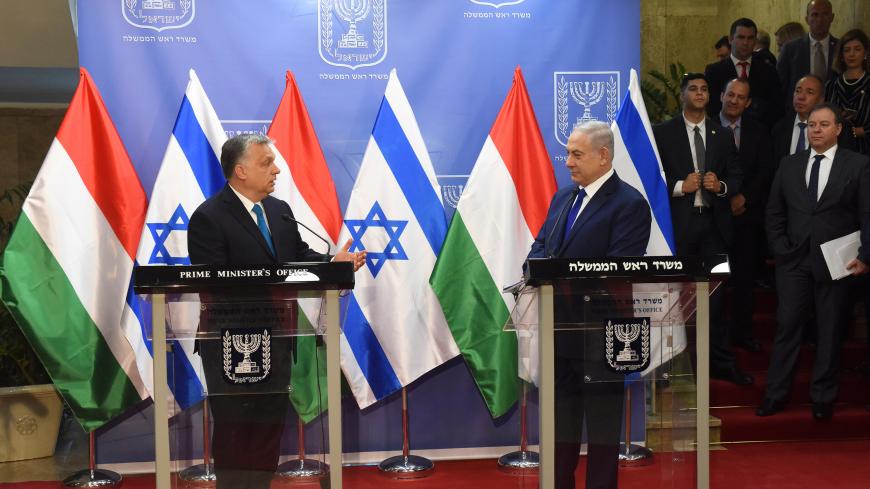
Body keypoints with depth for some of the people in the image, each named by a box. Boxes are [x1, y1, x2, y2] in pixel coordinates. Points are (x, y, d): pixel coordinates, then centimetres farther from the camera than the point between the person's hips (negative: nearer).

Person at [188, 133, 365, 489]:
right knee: (234, 432, 5)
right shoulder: (208, 218, -14)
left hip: (275, 339, 7)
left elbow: (300, 257, 11)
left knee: (269, 428, 15)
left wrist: (334, 263, -8)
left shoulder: (280, 210, 9)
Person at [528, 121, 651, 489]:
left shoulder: (629, 204, -12)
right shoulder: (562, 197, 12)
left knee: (602, 422, 7)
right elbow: (539, 246, 12)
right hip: (559, 327, 7)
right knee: (560, 418, 17)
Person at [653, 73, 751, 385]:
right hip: (678, 222, -3)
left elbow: (736, 176, 13)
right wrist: (680, 186, -16)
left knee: (715, 293, 5)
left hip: (713, 222, 3)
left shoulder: (723, 135, 13)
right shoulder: (662, 133, 2)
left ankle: (722, 363, 12)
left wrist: (721, 186, -7)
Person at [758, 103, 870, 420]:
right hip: (794, 261, 2)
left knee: (830, 332, 6)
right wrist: (780, 248, 2)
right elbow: (774, 213, 12)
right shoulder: (789, 165, 9)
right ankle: (775, 395, 10)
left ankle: (823, 399, 17)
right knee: (787, 328, 2)